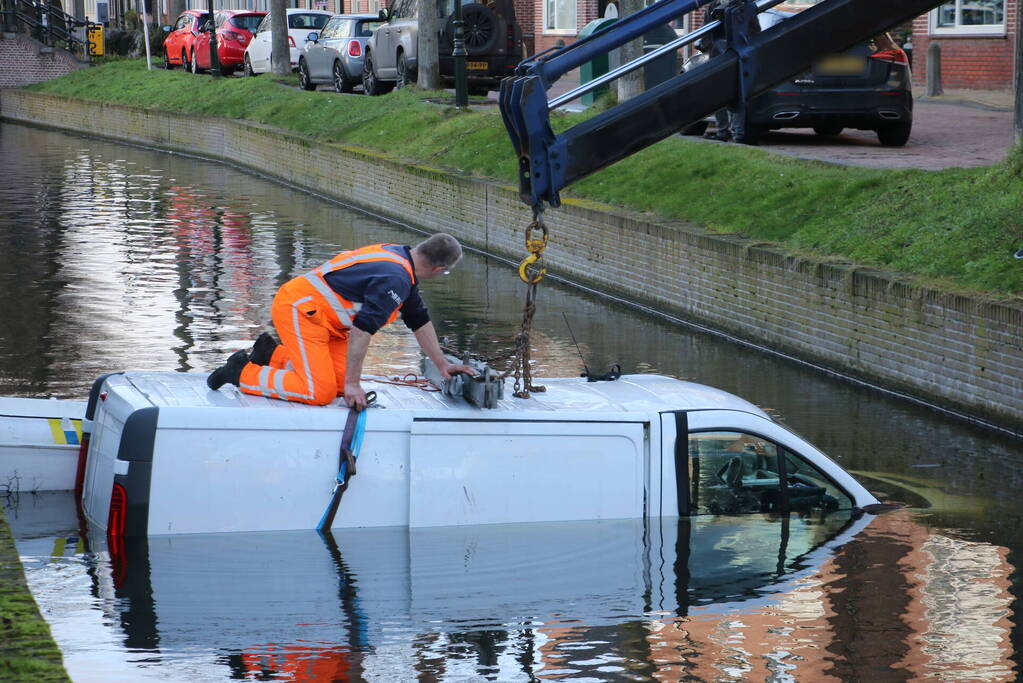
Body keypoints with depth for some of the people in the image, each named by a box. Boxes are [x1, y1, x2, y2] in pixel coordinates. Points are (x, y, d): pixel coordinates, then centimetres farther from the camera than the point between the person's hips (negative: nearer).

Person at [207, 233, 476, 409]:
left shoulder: (400, 257, 11)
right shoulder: (395, 280, -22)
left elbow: (419, 320, 22)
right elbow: (362, 329, -27)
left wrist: (443, 365, 23)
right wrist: (352, 384, -25)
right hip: (298, 309, -10)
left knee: (342, 383, 4)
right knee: (320, 392, -18)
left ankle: (272, 354, 17)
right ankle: (242, 372, -5)